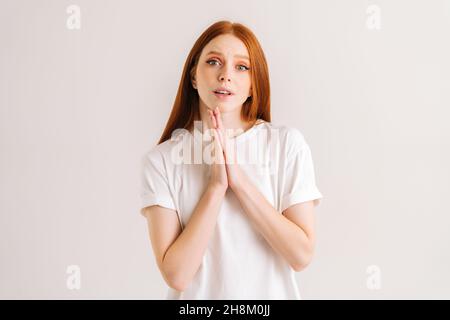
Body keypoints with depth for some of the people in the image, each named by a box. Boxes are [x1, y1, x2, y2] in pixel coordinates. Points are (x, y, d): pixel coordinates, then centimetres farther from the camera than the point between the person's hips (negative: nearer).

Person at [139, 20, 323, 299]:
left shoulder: (288, 143, -11)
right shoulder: (161, 160, -13)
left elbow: (301, 255, -15)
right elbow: (176, 275, -18)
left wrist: (239, 179, -21)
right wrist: (216, 185, -23)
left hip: (272, 292, 1)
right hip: (197, 295, 0)